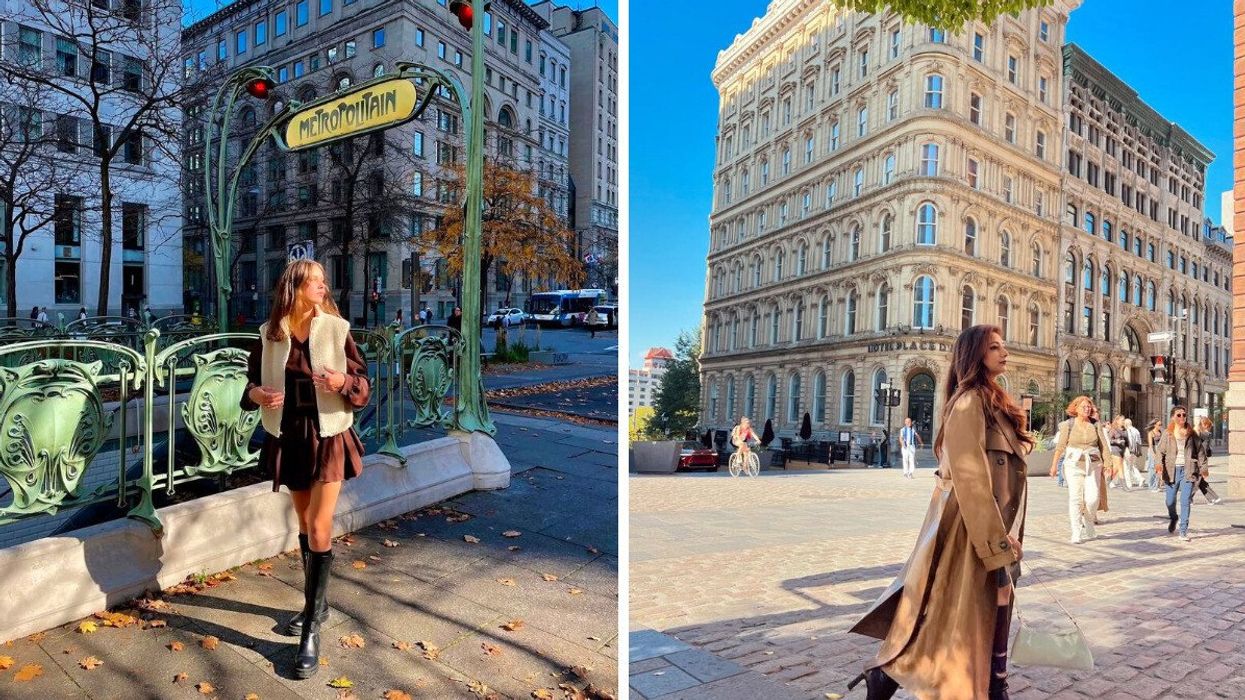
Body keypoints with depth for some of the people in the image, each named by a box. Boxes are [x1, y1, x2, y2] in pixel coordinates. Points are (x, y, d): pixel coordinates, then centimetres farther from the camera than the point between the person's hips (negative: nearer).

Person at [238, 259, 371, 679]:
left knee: (319, 529, -6)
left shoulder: (336, 329, -7)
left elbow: (363, 384, -4)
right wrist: (257, 394, -13)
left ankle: (311, 631, 2)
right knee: (305, 524, 18)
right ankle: (317, 602, 37)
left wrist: (344, 383, -25)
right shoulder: (270, 334, -1)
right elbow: (253, 381, 9)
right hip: (288, 437, 3)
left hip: (328, 437, -3)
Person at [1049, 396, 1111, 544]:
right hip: (1074, 465, -2)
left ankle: (1088, 526, 21)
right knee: (1075, 498, -5)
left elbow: (1104, 446, 6)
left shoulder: (1095, 426, 8)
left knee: (1092, 498, -7)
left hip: (1093, 465, 2)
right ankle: (1076, 534, 0)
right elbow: (1060, 446, 2)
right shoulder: (1068, 425, 2)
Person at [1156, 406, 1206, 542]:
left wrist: (1202, 467, 5)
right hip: (1172, 470, 0)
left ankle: (1183, 531, 2)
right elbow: (1161, 451, 0)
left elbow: (1200, 450, 9)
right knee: (1170, 501, 9)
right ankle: (1173, 519, 40)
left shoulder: (1192, 433, 4)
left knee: (1185, 501, -5)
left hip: (1187, 470, 0)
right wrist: (1160, 466, -15)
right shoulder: (1167, 434, 2)